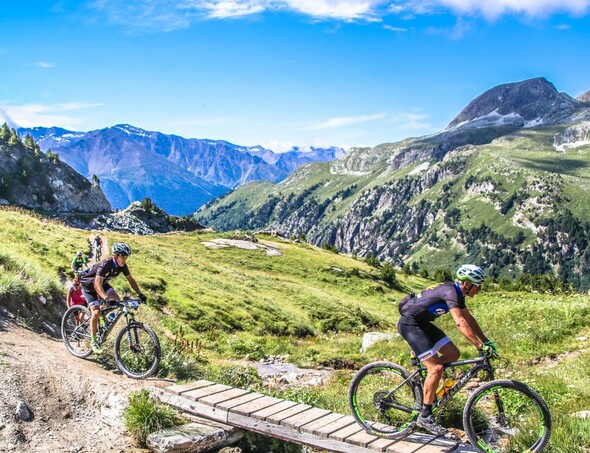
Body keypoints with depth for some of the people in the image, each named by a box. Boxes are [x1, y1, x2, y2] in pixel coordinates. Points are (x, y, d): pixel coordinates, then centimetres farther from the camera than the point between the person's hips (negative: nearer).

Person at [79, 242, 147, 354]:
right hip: (89, 285, -6)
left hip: (102, 283, 6)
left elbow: (131, 280, -6)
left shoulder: (122, 266, -17)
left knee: (117, 301, -15)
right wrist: (106, 298, -62)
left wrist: (140, 294, -17)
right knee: (96, 312, -17)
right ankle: (93, 341, -3)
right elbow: (97, 284, -47)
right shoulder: (105, 265, -37)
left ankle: (101, 314, 11)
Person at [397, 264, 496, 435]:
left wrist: (486, 341, 10)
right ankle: (425, 416, -7)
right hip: (409, 323, -10)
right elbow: (460, 323, -32)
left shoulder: (458, 293, 6)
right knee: (436, 368, -15)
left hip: (422, 323, 10)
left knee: (453, 354, 3)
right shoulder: (450, 292, -23)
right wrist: (480, 346, -33)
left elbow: (469, 318, 16)